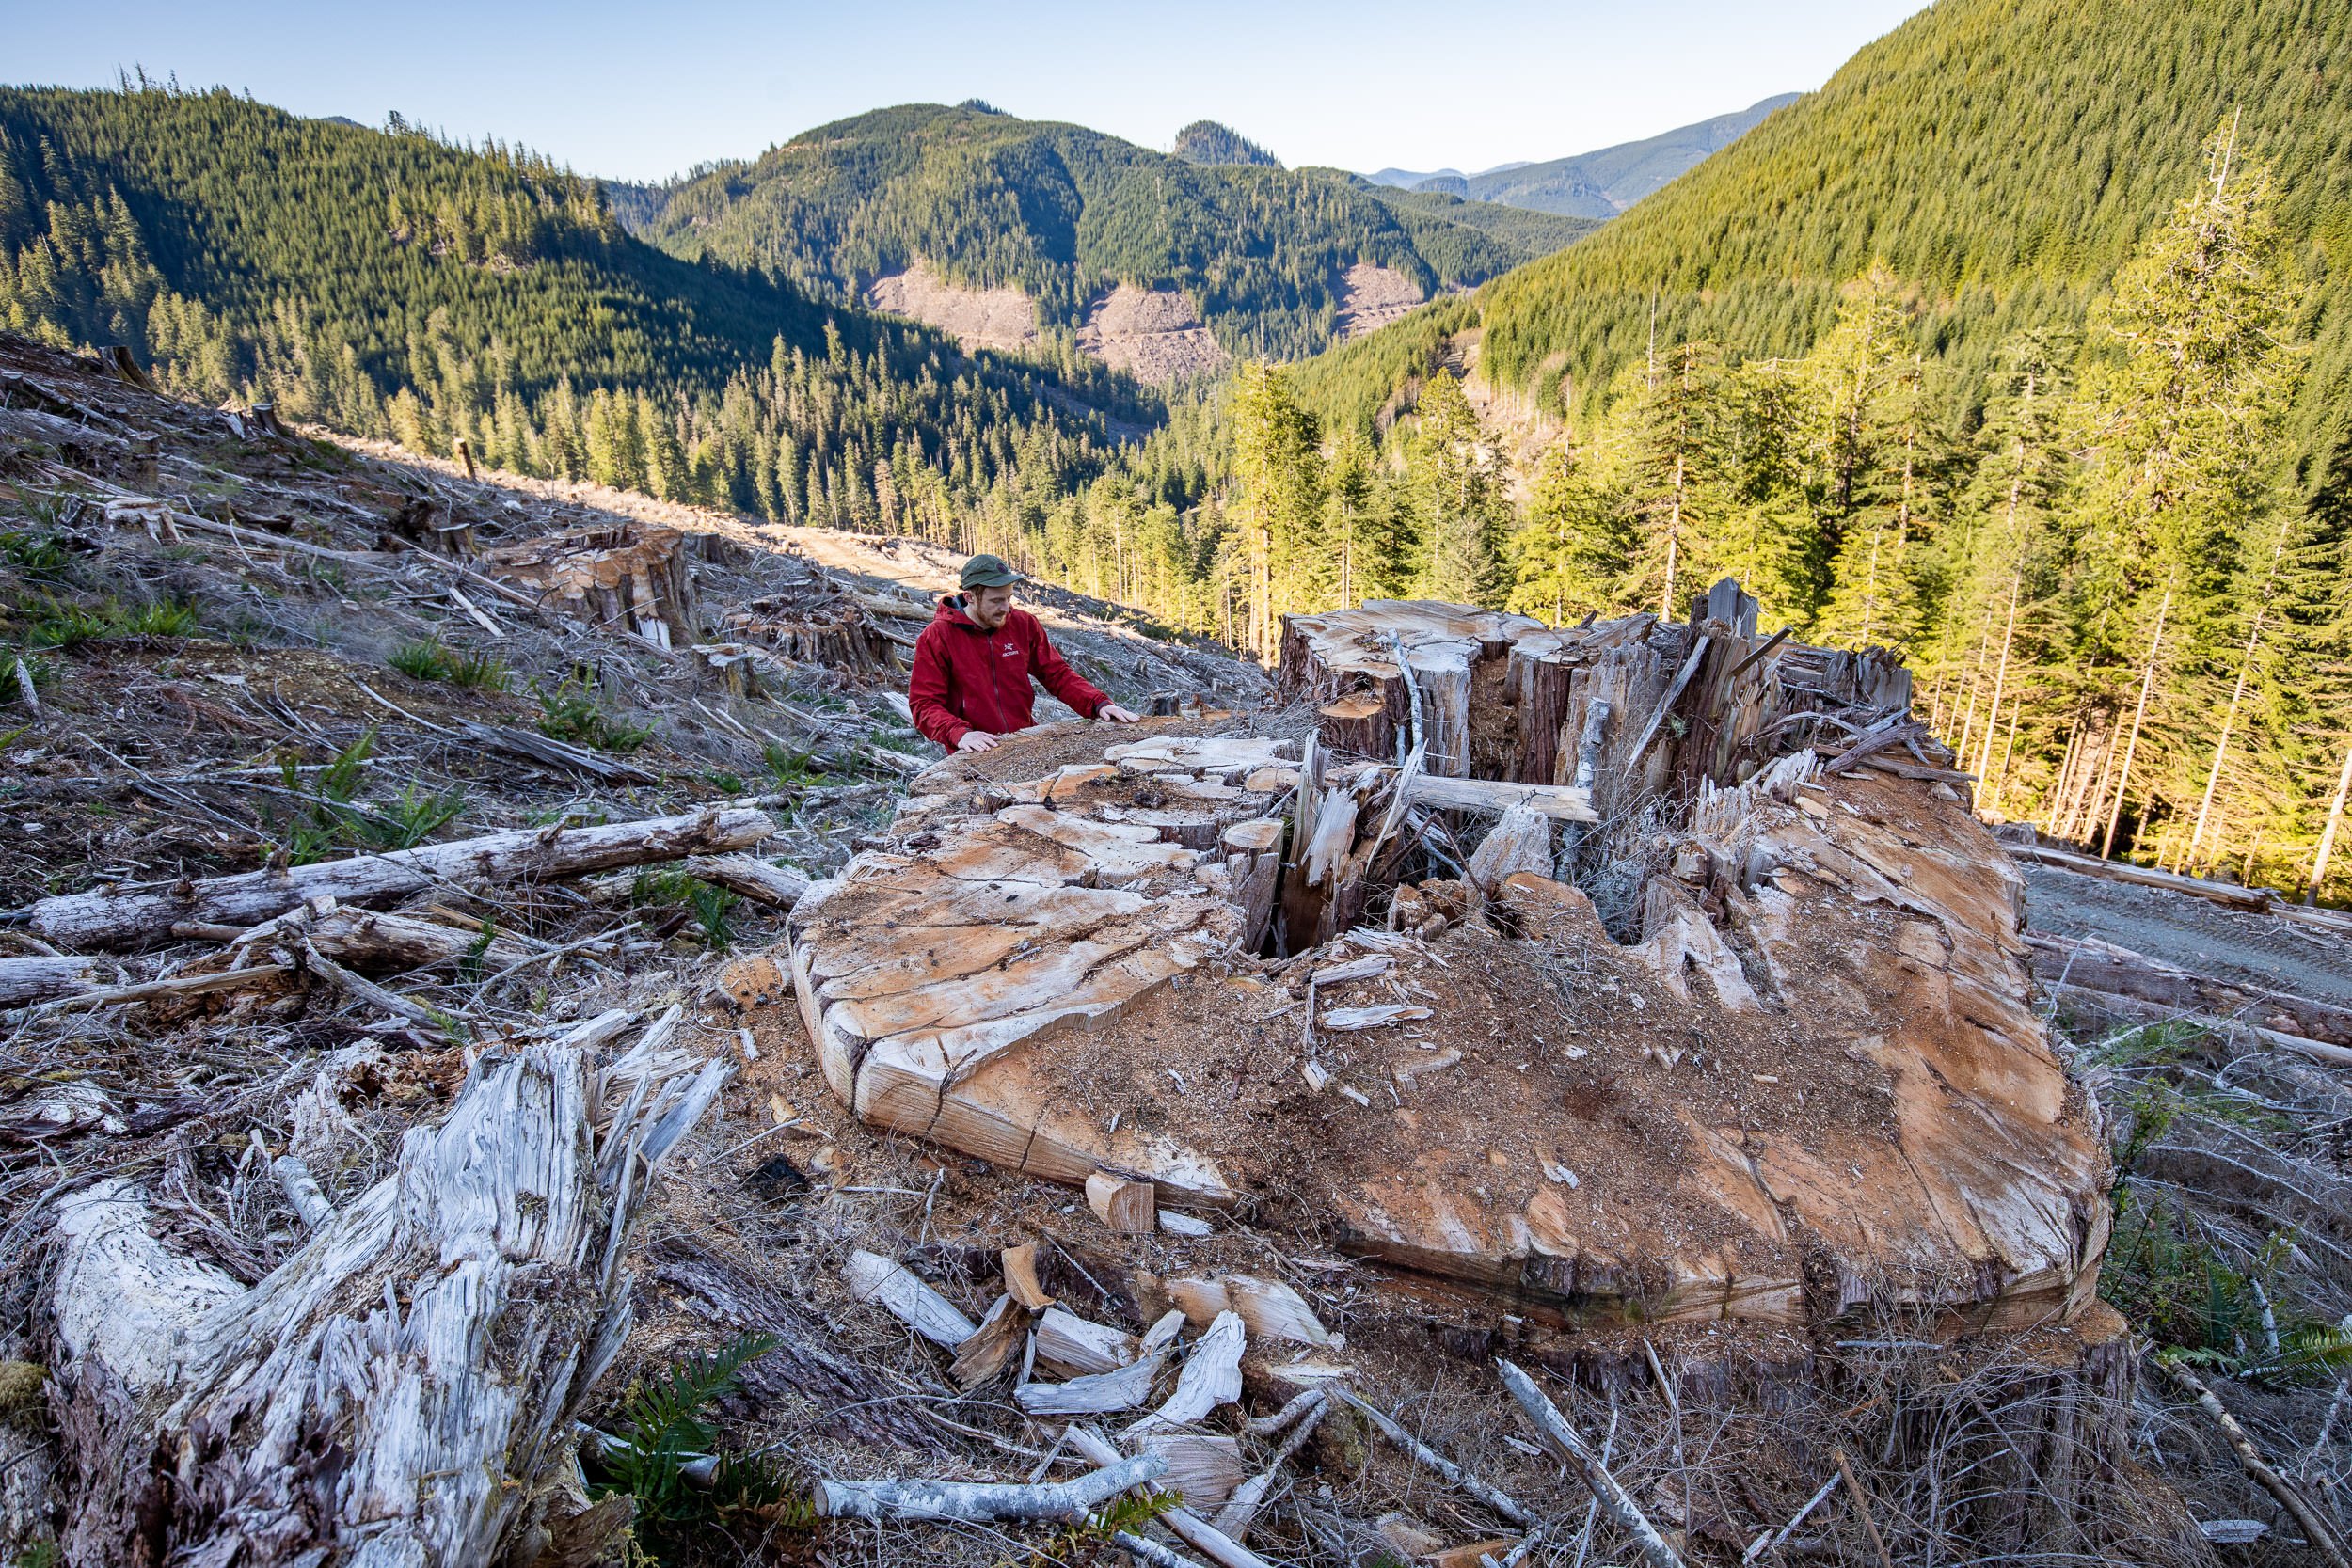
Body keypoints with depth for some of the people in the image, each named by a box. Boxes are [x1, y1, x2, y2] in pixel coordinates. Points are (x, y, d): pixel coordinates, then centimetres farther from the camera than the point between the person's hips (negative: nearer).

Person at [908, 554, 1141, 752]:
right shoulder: (936, 637, -6)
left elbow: (1057, 673, 10)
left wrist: (1099, 704, -6)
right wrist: (959, 733, -27)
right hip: (975, 752, -3)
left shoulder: (1024, 624, 5)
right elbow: (924, 704, -8)